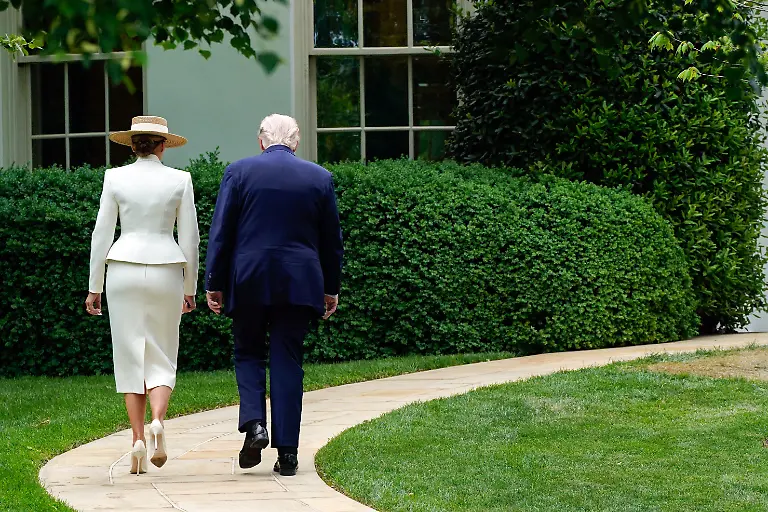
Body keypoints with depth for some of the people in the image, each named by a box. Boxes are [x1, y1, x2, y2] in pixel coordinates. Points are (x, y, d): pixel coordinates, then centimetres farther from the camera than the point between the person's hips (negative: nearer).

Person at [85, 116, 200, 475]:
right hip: (165, 271, 0)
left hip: (124, 270, 0)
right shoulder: (179, 180, 0)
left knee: (130, 357, 6)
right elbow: (189, 238, 2)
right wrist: (190, 288, 11)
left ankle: (138, 440, -2)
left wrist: (94, 287, 7)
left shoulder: (115, 178, -1)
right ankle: (157, 421, -18)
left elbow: (102, 234, 0)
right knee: (161, 357, 8)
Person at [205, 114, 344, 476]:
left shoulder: (239, 172, -1)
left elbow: (221, 233, -2)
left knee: (248, 353, 16)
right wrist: (331, 288, 19)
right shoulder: (319, 178, 5)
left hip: (249, 282, -1)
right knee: (288, 362, 5)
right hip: (299, 283, 1)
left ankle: (254, 424, -7)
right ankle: (287, 452, 2)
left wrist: (214, 283, 2)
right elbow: (331, 240, 10)